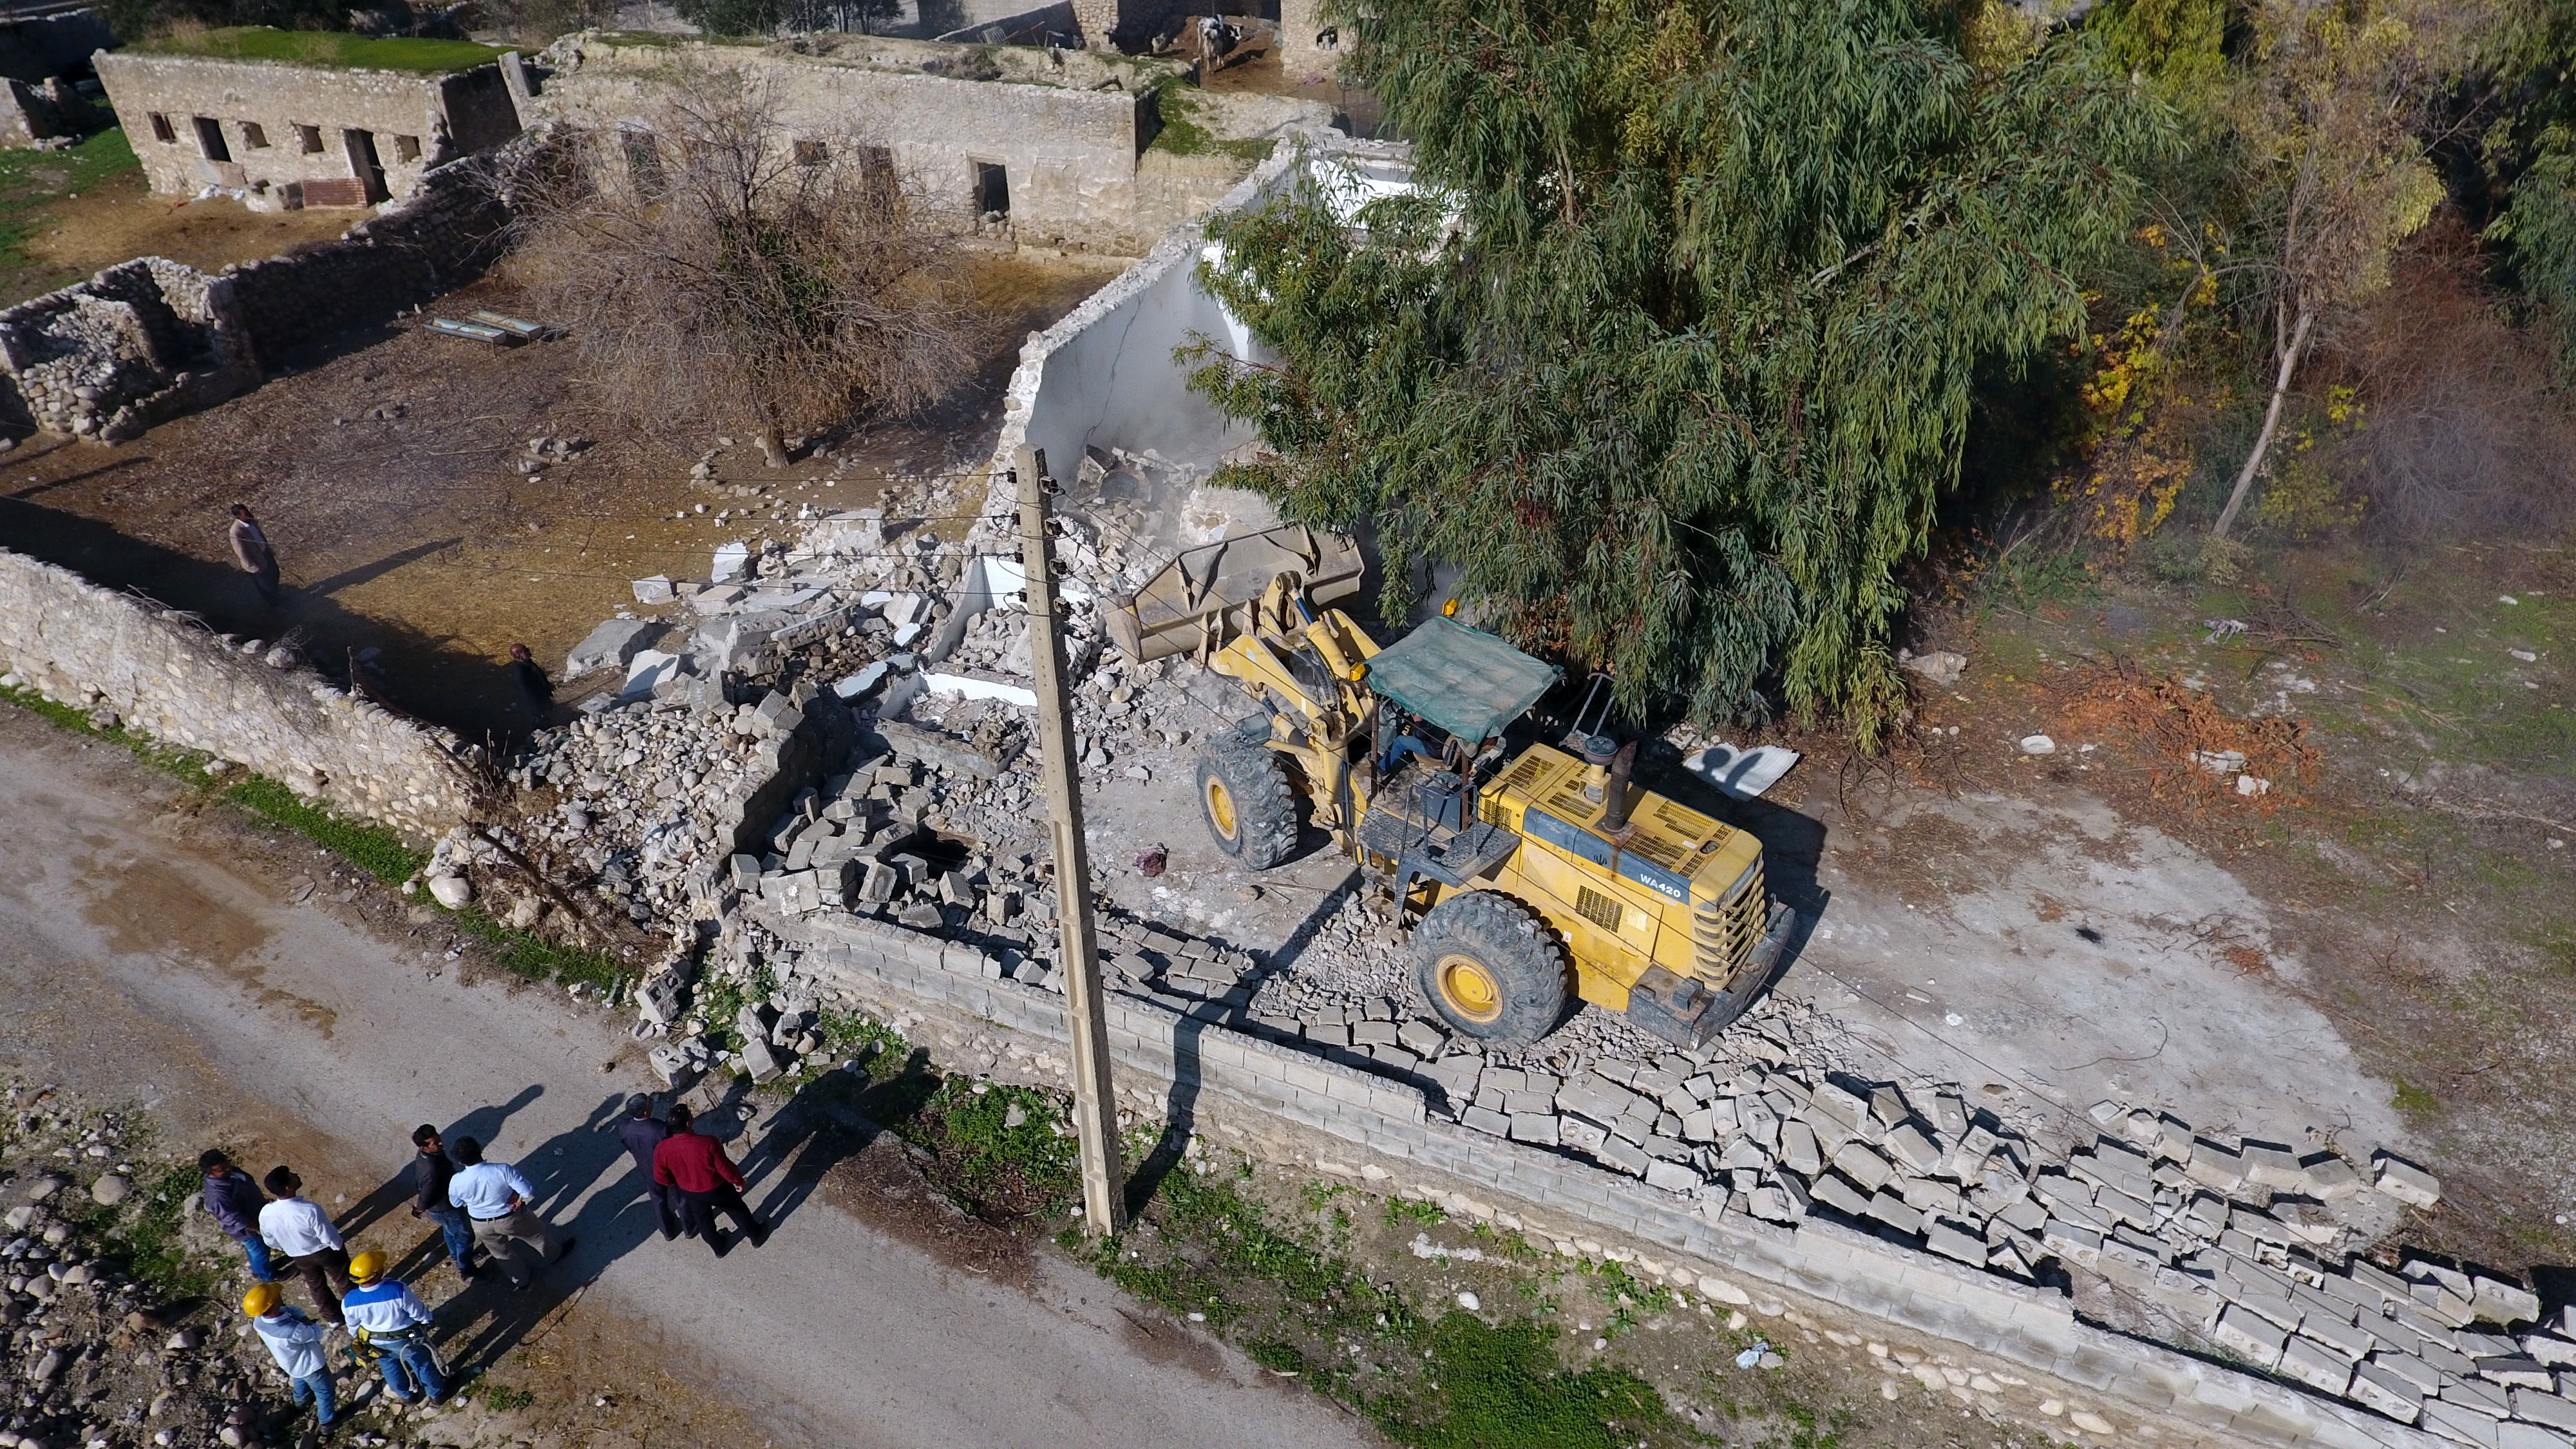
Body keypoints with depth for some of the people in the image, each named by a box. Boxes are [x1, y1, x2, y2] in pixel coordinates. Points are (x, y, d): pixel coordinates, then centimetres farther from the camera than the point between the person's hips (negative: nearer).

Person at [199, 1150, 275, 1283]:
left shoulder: (228, 1172, -17)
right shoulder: (218, 1196, -42)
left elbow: (247, 1184, 4)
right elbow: (236, 1220, -32)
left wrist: (262, 1198, 16)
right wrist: (260, 1228, -23)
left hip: (253, 1212, 8)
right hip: (245, 1227, -8)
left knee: (253, 1248, 31)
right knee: (259, 1249, 18)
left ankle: (258, 1269, 56)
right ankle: (266, 1276, 44)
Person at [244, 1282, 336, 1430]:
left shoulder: (259, 1321, -26)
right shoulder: (292, 1331, -47)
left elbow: (287, 1311, -9)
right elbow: (317, 1333, -27)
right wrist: (304, 1320, -19)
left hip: (291, 1364, 7)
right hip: (310, 1366, -6)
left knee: (301, 1378, 40)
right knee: (324, 1393, 23)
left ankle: (302, 1398, 68)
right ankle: (327, 1420, 46)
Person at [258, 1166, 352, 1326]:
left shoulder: (266, 1214, -25)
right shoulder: (310, 1210, -40)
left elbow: (271, 1241, -5)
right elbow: (330, 1238, -26)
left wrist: (289, 1248, 16)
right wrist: (338, 1247, -3)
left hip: (299, 1257, 4)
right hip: (327, 1251, -4)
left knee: (317, 1286, 29)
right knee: (343, 1281, 24)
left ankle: (332, 1318, 49)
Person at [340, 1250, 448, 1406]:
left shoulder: (350, 1301, -28)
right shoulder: (399, 1291, -39)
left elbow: (353, 1325, -5)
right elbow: (420, 1313, -22)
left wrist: (356, 1336, 18)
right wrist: (427, 1321, 2)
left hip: (378, 1342, 3)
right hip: (408, 1339, -3)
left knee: (390, 1367, 32)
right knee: (422, 1364, 23)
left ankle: (406, 1395, 54)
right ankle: (437, 1394, 44)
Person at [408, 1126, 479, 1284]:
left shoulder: (422, 1157, -15)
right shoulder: (432, 1170, -44)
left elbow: (416, 1181, 2)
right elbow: (426, 1198, -29)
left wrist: (418, 1204, 18)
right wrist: (420, 1209, -5)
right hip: (446, 1210, -8)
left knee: (450, 1231, 34)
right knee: (465, 1237, 14)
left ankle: (455, 1256, 60)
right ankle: (465, 1273, 34)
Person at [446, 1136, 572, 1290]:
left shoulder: (456, 1182, -25)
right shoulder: (502, 1170, -34)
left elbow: (456, 1203, -2)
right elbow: (530, 1193, -29)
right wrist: (519, 1201, -10)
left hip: (482, 1226, 3)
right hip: (512, 1219, -2)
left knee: (502, 1254, 30)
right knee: (538, 1234, 29)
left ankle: (520, 1280, 53)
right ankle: (555, 1253, 56)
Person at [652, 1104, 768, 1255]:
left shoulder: (662, 1149, -26)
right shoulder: (707, 1143, -37)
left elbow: (661, 1177, -8)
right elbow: (725, 1168, -22)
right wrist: (738, 1180, -2)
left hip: (690, 1192, 3)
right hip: (717, 1189, -3)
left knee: (704, 1221, 30)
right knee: (738, 1211, 25)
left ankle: (720, 1247, 53)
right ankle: (756, 1236, 47)